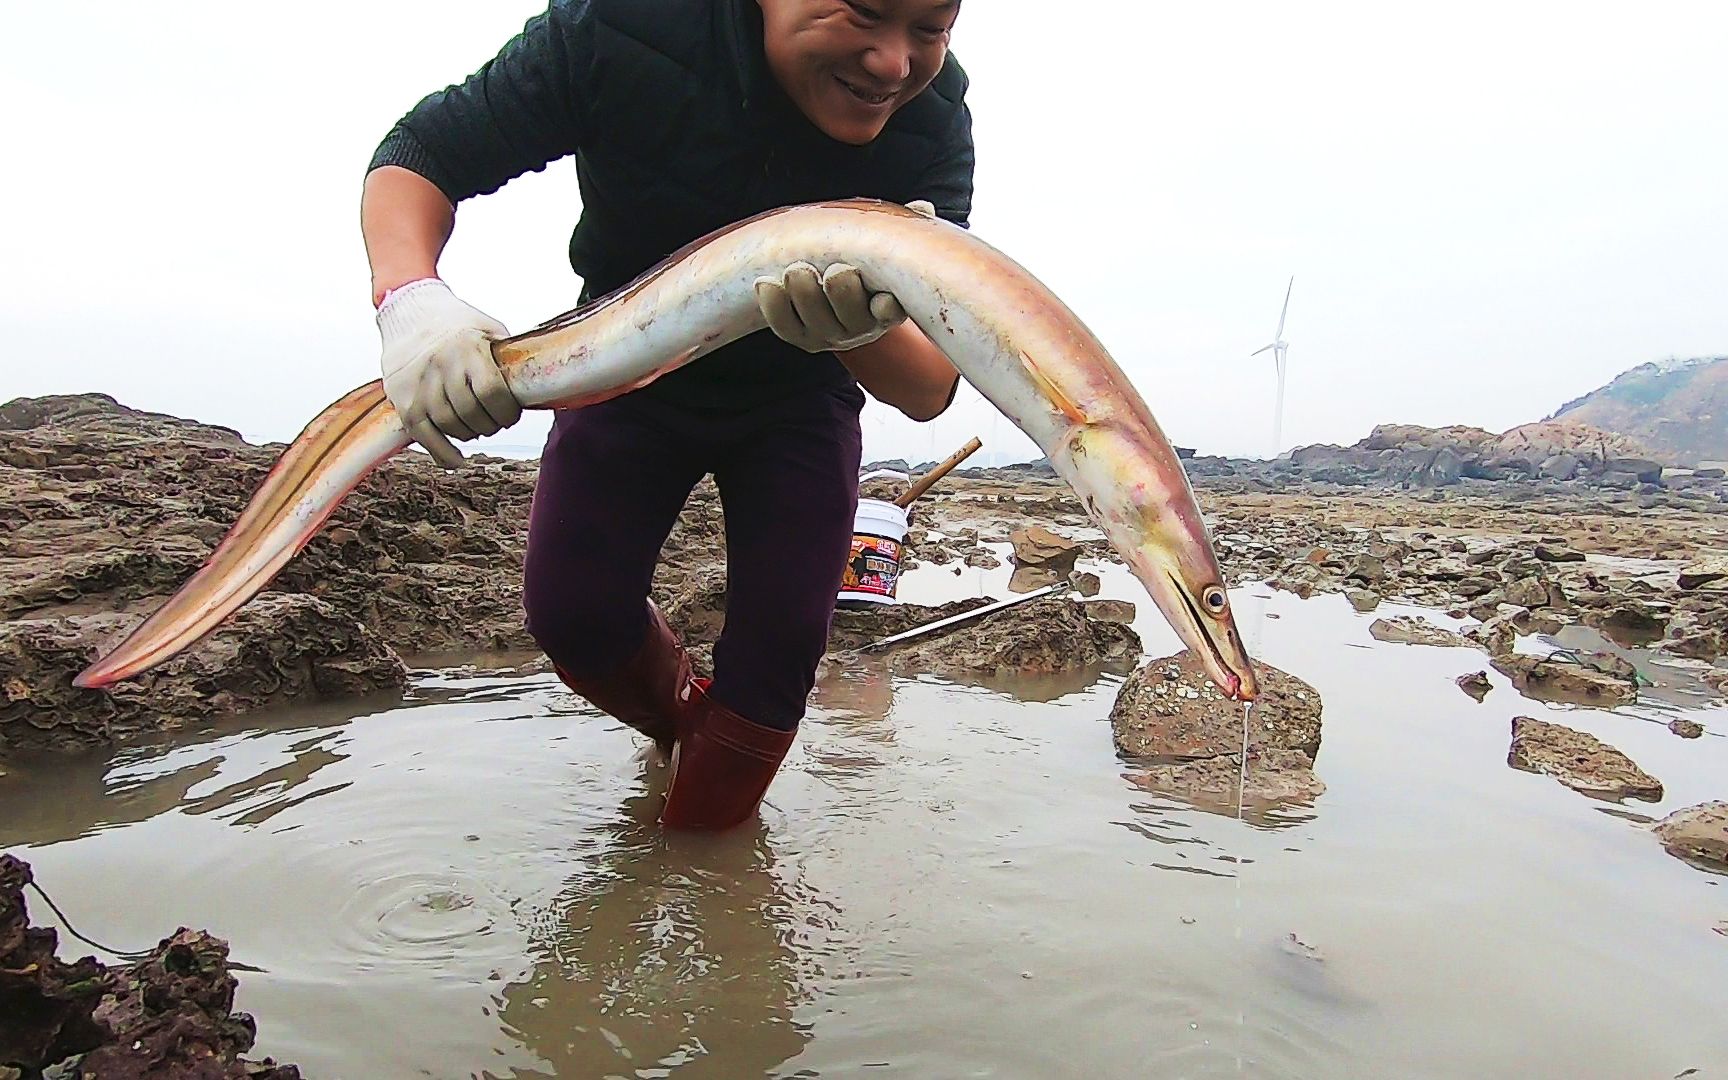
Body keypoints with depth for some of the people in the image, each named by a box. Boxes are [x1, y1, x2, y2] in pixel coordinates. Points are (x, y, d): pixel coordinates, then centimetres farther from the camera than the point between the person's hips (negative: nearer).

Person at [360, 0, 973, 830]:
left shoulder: (933, 121, -26)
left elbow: (930, 393, -30)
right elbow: (422, 154, -18)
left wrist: (864, 332, -54)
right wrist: (410, 298, -40)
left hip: (797, 397, 0)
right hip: (632, 374, 1)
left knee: (781, 639, -10)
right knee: (573, 616, -5)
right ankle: (682, 721, 30)